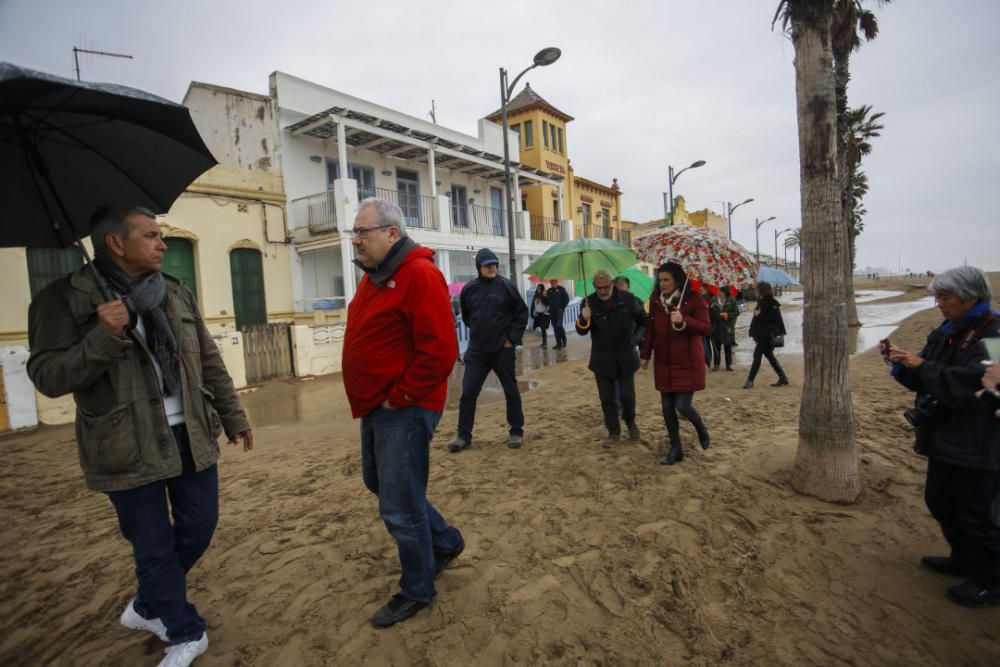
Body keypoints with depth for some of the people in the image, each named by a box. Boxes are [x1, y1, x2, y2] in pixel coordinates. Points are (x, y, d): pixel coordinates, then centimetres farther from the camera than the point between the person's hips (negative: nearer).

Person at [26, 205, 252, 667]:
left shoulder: (176, 293, 7)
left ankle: (147, 606, 42)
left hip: (191, 436, 5)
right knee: (154, 546, 8)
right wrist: (103, 338, -26)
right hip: (129, 448, -4)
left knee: (199, 527, 14)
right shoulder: (67, 298, -7)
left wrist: (232, 415, 12)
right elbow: (47, 377, -10)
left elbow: (209, 360, 11)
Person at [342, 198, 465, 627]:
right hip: (376, 407, 10)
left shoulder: (419, 275, -18)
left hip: (403, 410, -10)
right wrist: (371, 398, 11)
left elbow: (439, 352, -25)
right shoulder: (374, 276, 12)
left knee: (399, 507, 2)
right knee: (379, 482, 22)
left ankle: (417, 590, 27)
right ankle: (445, 542, 41)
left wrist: (398, 398, -18)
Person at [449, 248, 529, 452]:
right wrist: (477, 332, 10)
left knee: (511, 392, 9)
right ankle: (464, 436, 14)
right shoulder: (469, 289, 0)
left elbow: (522, 313, 0)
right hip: (476, 351, 2)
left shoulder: (506, 286, -6)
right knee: (468, 392, 2)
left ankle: (516, 432, 24)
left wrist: (513, 338, -5)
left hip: (503, 350, -2)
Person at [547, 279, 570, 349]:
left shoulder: (561, 289, -1)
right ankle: (558, 344, 12)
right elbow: (547, 301, 15)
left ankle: (564, 340, 7)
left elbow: (567, 299, -3)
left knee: (559, 325, -14)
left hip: (559, 310, -5)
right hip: (552, 312, 5)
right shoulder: (549, 290, 13)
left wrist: (562, 308, -9)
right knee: (555, 327, 5)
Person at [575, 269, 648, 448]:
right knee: (607, 399, 7)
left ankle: (630, 421, 36)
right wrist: (584, 320, -30)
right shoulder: (589, 303, -6)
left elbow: (644, 322, 6)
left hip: (625, 358, -1)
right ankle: (614, 432, 24)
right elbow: (582, 332, -9)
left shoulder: (628, 299, -7)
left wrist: (635, 338, -6)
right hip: (602, 359, 1)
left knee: (627, 396, 5)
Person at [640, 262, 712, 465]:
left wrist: (684, 321, -25)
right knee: (667, 407, 7)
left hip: (687, 362, -4)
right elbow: (651, 329, 11)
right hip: (663, 362, 5)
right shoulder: (655, 300, 3)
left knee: (682, 406, -7)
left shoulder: (694, 299, -10)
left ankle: (702, 429, 28)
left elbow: (706, 328, -10)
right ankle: (676, 449, 22)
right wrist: (645, 354, 11)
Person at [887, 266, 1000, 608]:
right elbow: (922, 380, 11)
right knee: (940, 502, 21)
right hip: (944, 439, 9)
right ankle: (964, 560, 40)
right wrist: (904, 363, -7)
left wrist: (923, 365, -23)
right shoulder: (947, 332, 9)